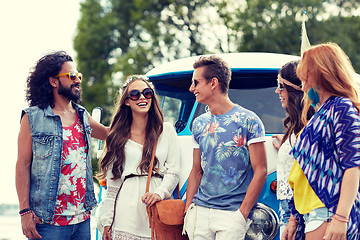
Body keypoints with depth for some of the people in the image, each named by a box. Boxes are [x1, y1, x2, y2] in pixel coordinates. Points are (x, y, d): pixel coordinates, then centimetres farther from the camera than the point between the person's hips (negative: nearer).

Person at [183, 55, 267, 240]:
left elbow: (260, 171, -6)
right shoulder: (199, 124, 12)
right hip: (200, 211, 5)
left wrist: (243, 213, -11)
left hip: (232, 213, -5)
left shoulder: (248, 121, -4)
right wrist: (188, 209, 7)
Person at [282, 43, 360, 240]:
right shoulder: (321, 113, 22)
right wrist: (294, 220, 20)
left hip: (329, 215, -8)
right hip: (313, 213, 8)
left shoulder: (342, 107, -5)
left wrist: (340, 218, -23)